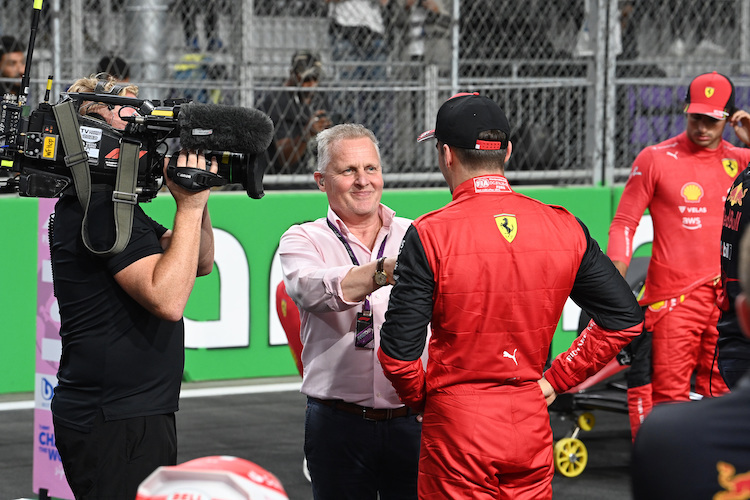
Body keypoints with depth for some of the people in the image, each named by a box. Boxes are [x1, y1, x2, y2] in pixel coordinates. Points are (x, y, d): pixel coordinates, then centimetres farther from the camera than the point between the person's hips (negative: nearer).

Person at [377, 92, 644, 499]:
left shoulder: (429, 234, -13)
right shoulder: (565, 228, -1)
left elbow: (398, 352, -13)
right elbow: (625, 319, 3)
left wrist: (422, 400, 6)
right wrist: (557, 379, 9)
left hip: (456, 428, -4)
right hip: (532, 429, 4)